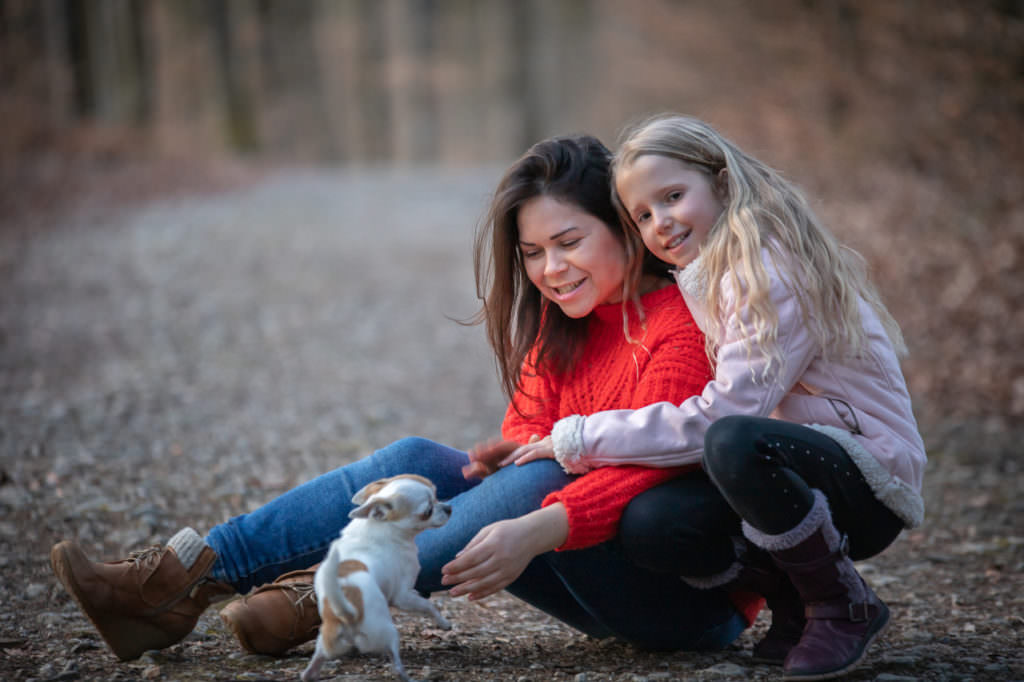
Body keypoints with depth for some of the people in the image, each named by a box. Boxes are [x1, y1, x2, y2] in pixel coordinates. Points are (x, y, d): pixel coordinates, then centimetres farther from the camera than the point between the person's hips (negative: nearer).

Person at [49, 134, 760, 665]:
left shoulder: (685, 325, -15)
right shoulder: (567, 322, 11)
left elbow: (648, 466, -28)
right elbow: (529, 426, 2)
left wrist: (535, 530, -44)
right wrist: (513, 454, -23)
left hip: (699, 594, -7)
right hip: (605, 577, 7)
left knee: (540, 481, -32)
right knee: (416, 463, -10)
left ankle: (332, 596, -27)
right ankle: (189, 578, -19)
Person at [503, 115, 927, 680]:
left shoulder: (770, 270, -17)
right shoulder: (705, 281, 12)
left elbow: (722, 413, -24)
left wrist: (580, 439, -17)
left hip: (869, 481, -7)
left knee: (735, 443, -37)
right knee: (647, 526, -17)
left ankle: (845, 607, -14)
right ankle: (795, 607, 4)